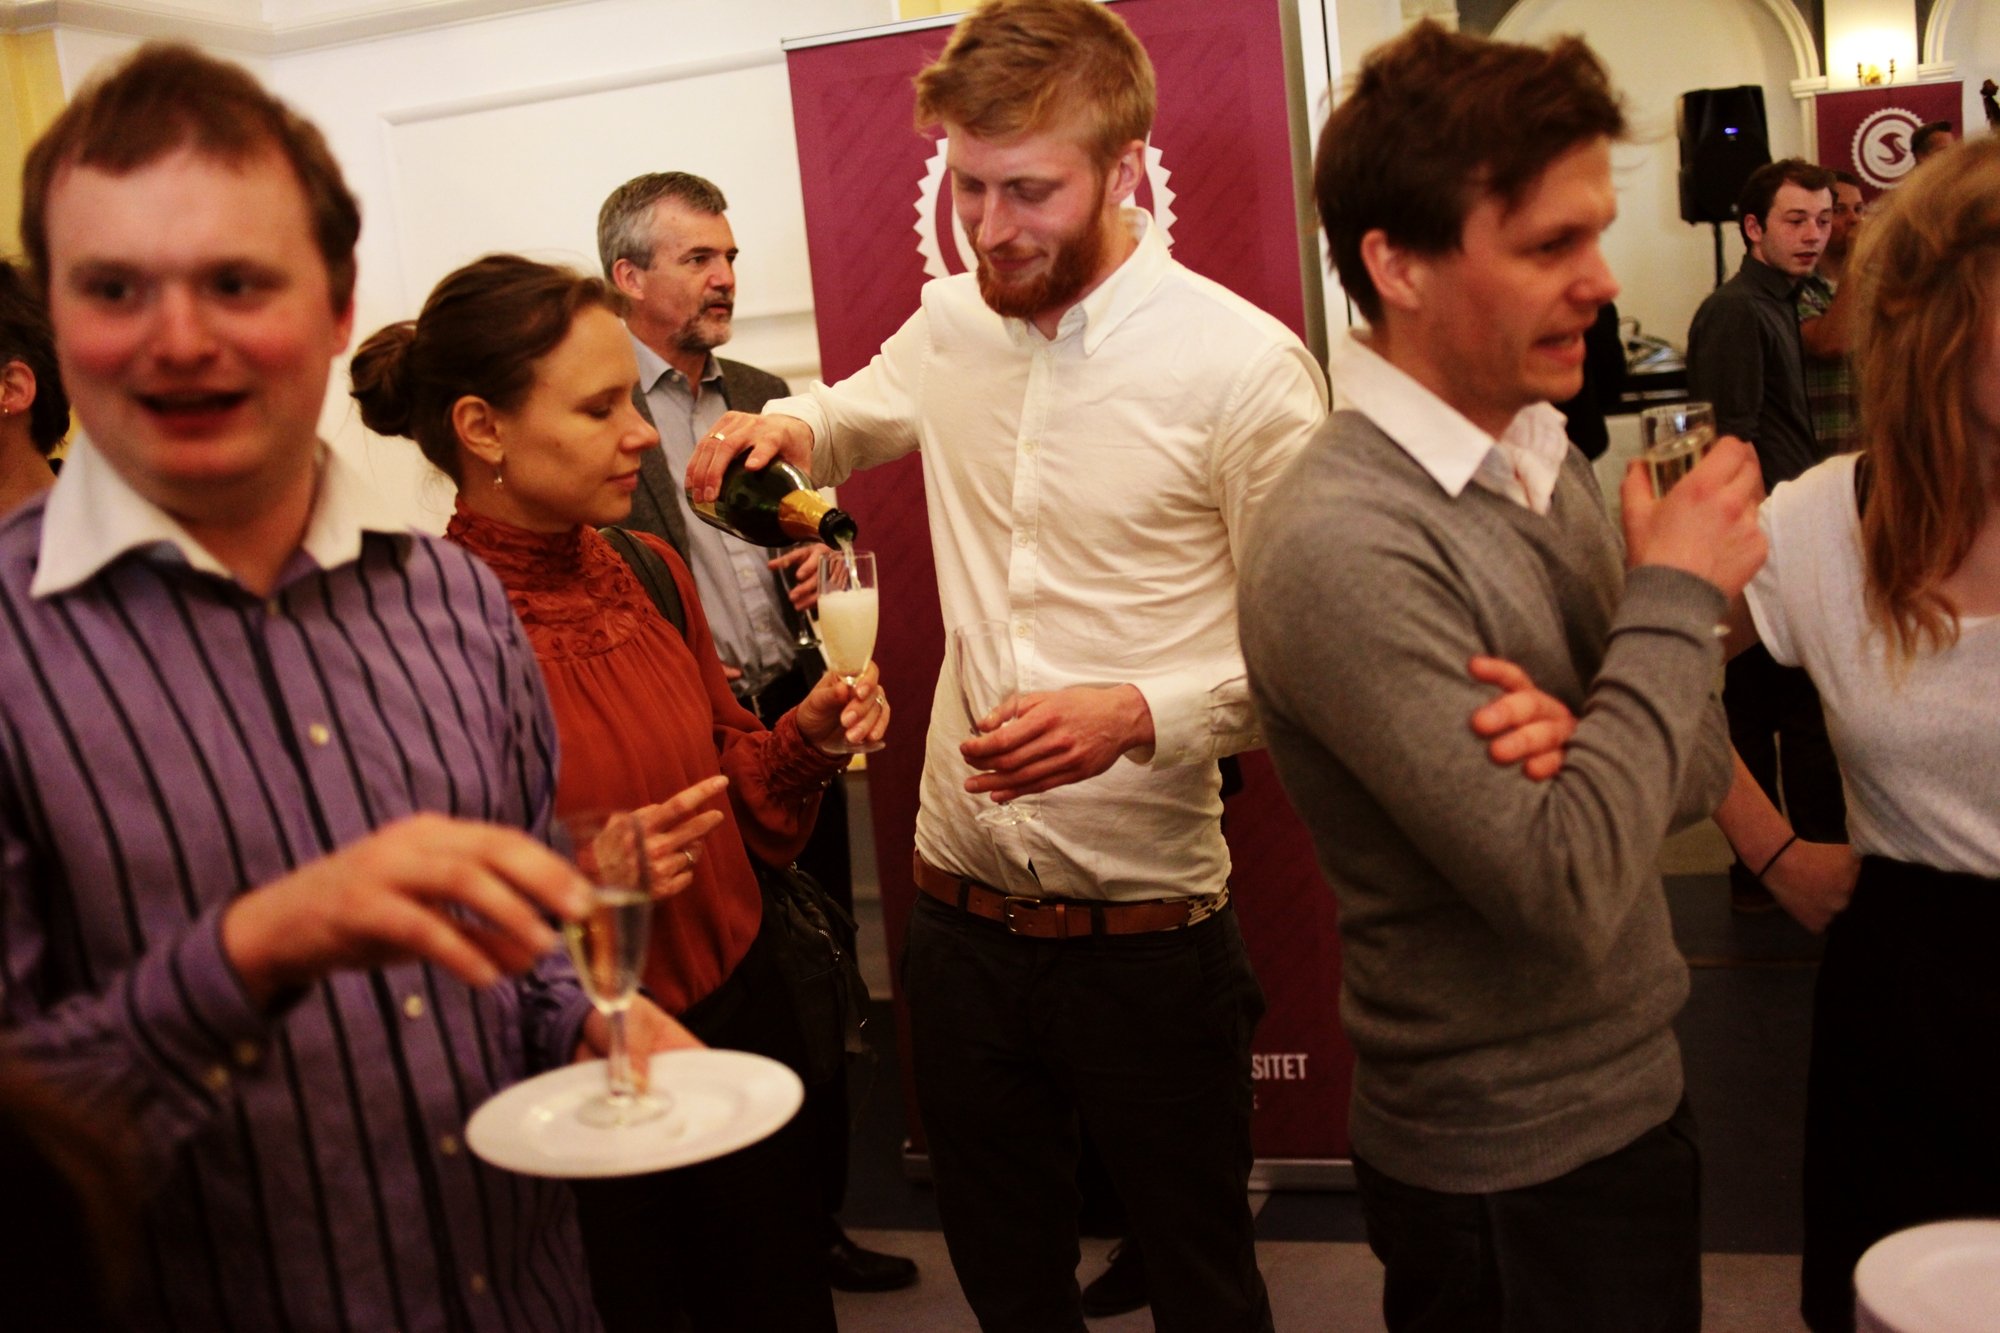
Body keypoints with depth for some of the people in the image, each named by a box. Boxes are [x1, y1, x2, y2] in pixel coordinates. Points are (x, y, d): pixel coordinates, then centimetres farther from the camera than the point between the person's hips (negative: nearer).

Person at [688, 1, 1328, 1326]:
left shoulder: (1242, 362, -12)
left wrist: (1137, 716, -27)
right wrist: (783, 428, 3)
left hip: (1149, 930, -4)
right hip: (961, 907, 5)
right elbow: (849, 419, 26)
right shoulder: (949, 326, 4)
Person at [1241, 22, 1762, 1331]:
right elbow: (1566, 889, -29)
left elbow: (1696, 768, 2)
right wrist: (1675, 599, -19)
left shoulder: (1553, 463, 1)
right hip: (1515, 1175, -7)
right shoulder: (1344, 546, -26)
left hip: (1634, 1092, 7)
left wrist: (1582, 740, -20)